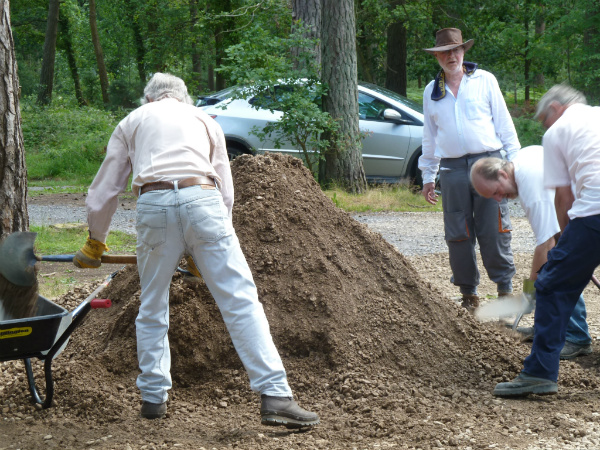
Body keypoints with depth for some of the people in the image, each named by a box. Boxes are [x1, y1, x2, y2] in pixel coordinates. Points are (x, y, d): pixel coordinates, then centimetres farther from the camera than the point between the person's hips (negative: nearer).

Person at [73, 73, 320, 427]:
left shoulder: (131, 122, 28)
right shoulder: (204, 120, 30)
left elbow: (104, 191, 27)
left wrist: (96, 242, 41)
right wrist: (204, 252, 35)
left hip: (153, 205, 0)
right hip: (202, 199, 0)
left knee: (152, 307, 16)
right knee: (241, 300, -3)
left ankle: (154, 397, 19)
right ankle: (275, 395, -10)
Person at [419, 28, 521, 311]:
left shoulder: (484, 81, 8)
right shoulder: (431, 92, 16)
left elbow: (504, 123, 10)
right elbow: (429, 137, 22)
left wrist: (514, 160, 3)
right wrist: (427, 177, 19)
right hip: (452, 169, 2)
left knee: (494, 232, -6)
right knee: (458, 236, 1)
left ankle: (505, 288, 4)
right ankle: (469, 294, 11)